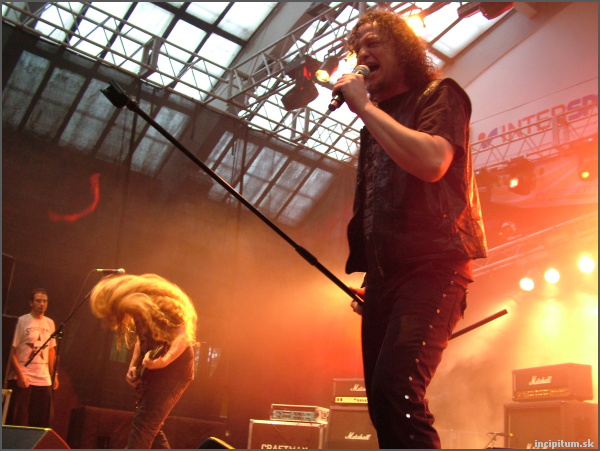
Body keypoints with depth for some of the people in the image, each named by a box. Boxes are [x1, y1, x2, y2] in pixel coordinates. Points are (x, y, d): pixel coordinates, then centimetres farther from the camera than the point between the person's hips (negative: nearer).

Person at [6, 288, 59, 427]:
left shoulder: (50, 323, 12)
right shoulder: (22, 321, -4)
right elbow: (12, 351, -7)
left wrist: (54, 375, 9)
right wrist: (20, 375, -15)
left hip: (44, 380, 5)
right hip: (22, 379, -4)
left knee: (42, 423, 3)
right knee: (18, 421, -2)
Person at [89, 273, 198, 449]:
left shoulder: (157, 301, -18)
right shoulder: (137, 309, 8)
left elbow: (184, 335, -24)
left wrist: (163, 361, -36)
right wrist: (133, 367, 4)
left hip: (174, 368, -9)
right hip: (152, 370, 9)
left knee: (143, 425, -13)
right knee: (151, 428, 11)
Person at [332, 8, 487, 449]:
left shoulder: (439, 95, 3)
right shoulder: (378, 118, 23)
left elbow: (432, 161, -19)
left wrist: (364, 106, -10)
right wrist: (368, 279, 17)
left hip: (432, 266, -7)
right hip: (383, 275, 8)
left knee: (395, 388, -25)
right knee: (383, 401, 6)